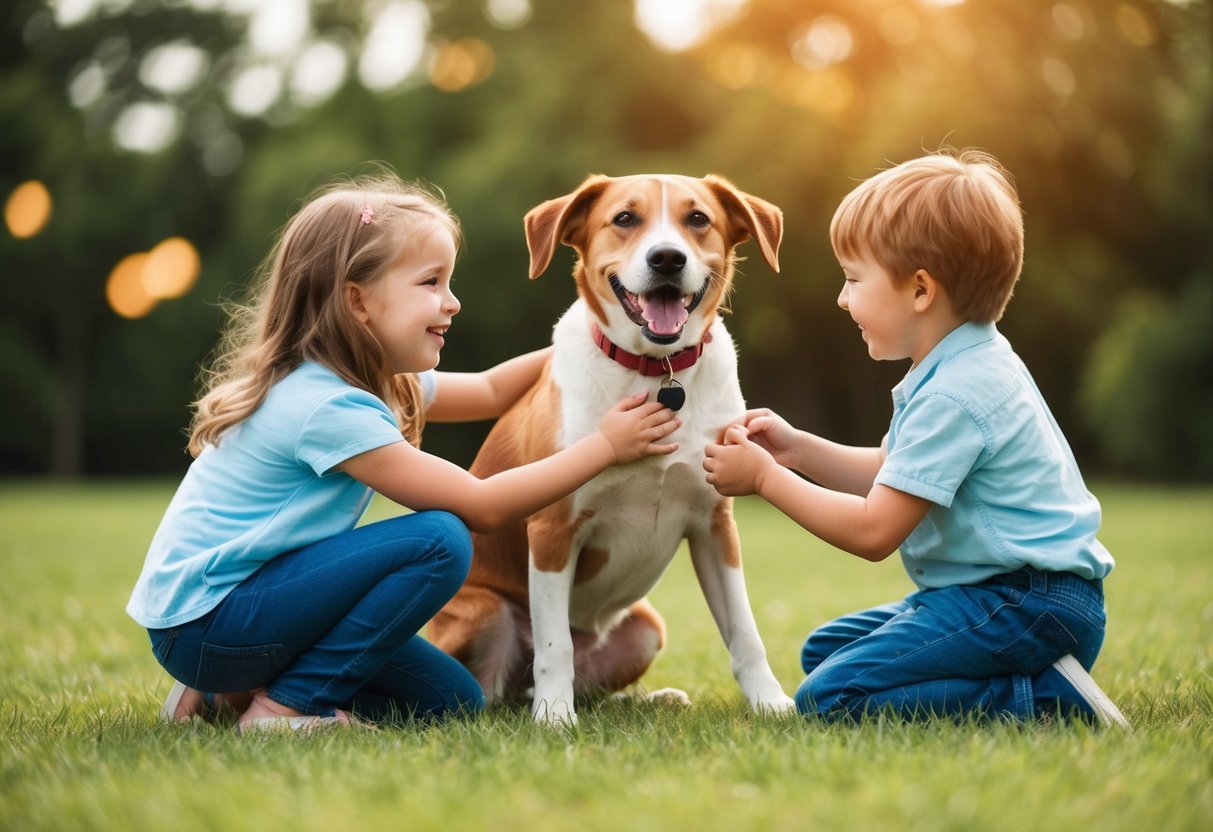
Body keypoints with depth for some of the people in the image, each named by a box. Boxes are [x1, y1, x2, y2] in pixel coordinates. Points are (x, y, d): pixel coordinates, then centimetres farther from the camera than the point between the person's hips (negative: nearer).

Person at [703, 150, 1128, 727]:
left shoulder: (952, 396, -21)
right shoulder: (964, 366, 11)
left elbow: (874, 531, -20)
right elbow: (890, 474, 21)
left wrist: (764, 477, -10)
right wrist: (797, 449, 8)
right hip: (994, 591, 11)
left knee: (829, 697, -19)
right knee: (823, 651, 20)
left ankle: (1044, 699, -17)